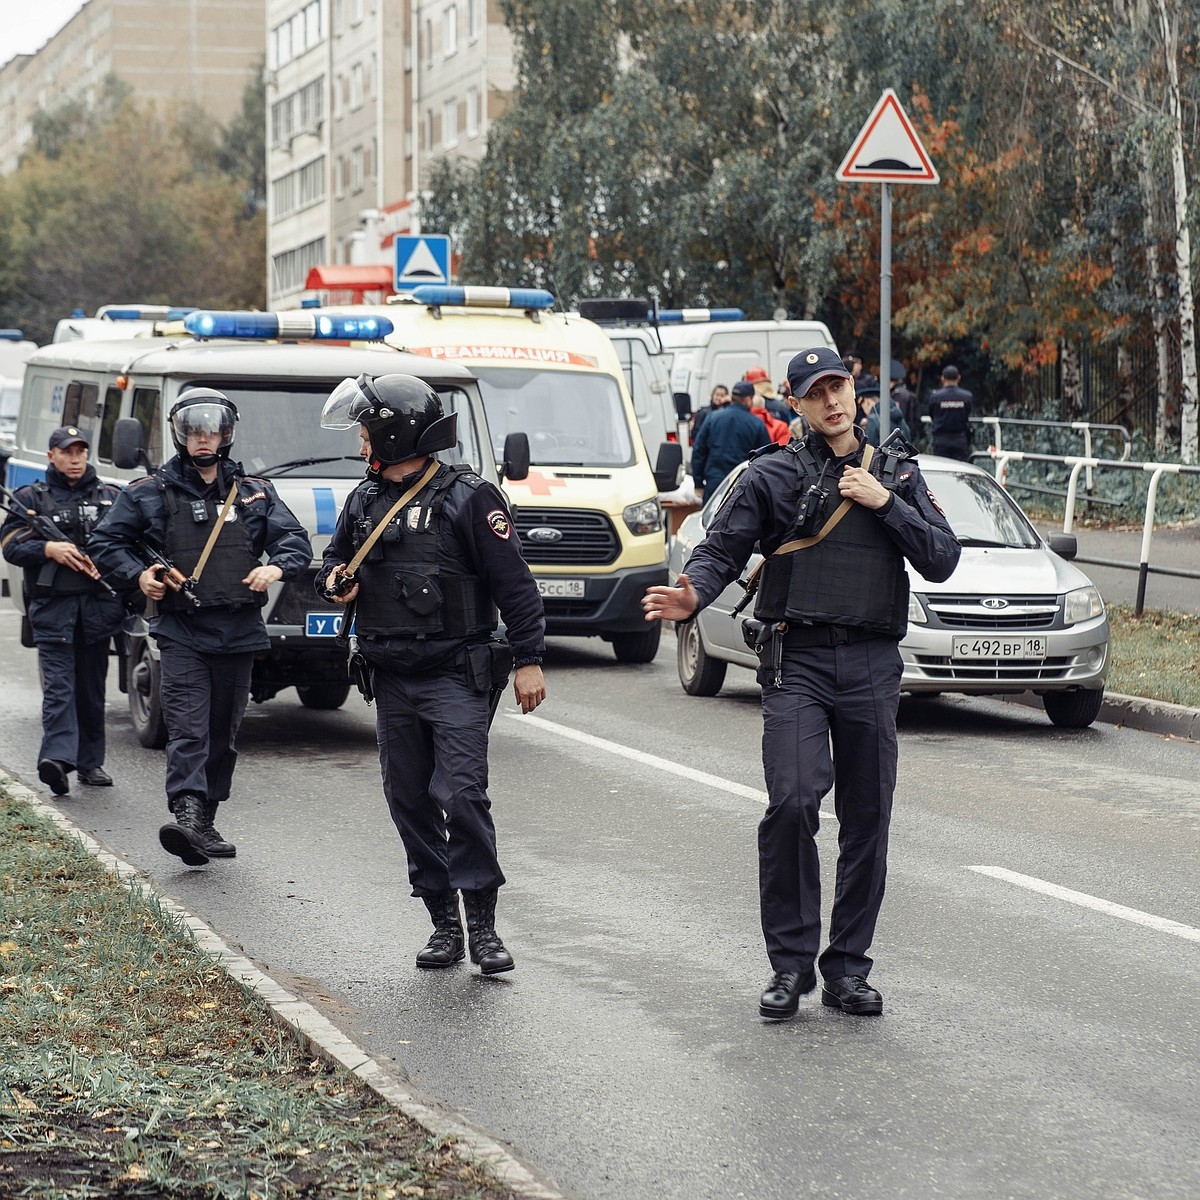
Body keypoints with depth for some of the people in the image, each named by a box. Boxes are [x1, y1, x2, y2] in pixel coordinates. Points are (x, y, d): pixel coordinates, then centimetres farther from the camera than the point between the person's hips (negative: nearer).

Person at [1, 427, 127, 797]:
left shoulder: (111, 497, 14)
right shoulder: (31, 498, 8)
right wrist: (48, 549, -16)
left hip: (98, 603, 3)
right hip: (52, 604, -2)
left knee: (92, 688, 8)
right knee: (59, 683, -13)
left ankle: (90, 762, 15)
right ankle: (57, 757, -25)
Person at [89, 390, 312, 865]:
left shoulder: (255, 493, 11)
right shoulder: (150, 493, 5)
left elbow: (296, 542, 11)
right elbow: (105, 542, 11)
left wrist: (276, 567, -11)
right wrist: (138, 574, -6)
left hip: (238, 634, 3)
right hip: (181, 633, -3)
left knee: (223, 733, 9)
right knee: (188, 728, -17)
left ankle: (205, 824, 19)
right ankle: (187, 814, -27)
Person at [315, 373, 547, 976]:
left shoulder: (467, 497, -8)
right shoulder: (365, 501, 12)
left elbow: (513, 583, -8)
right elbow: (333, 559, 26)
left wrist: (528, 660, -11)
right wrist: (334, 580, 1)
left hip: (456, 673, -7)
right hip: (392, 679, 7)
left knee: (461, 793, -16)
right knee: (410, 800, 7)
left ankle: (482, 921, -7)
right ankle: (443, 922, 16)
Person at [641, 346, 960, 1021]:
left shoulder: (897, 474, 13)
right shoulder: (774, 476, 6)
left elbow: (942, 561, 6)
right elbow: (723, 549, -1)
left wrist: (885, 504, -5)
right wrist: (692, 595, -21)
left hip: (873, 666, 3)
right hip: (797, 661, -3)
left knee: (868, 820, 4)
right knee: (792, 803, -18)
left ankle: (848, 969, 14)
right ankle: (791, 962, -6)